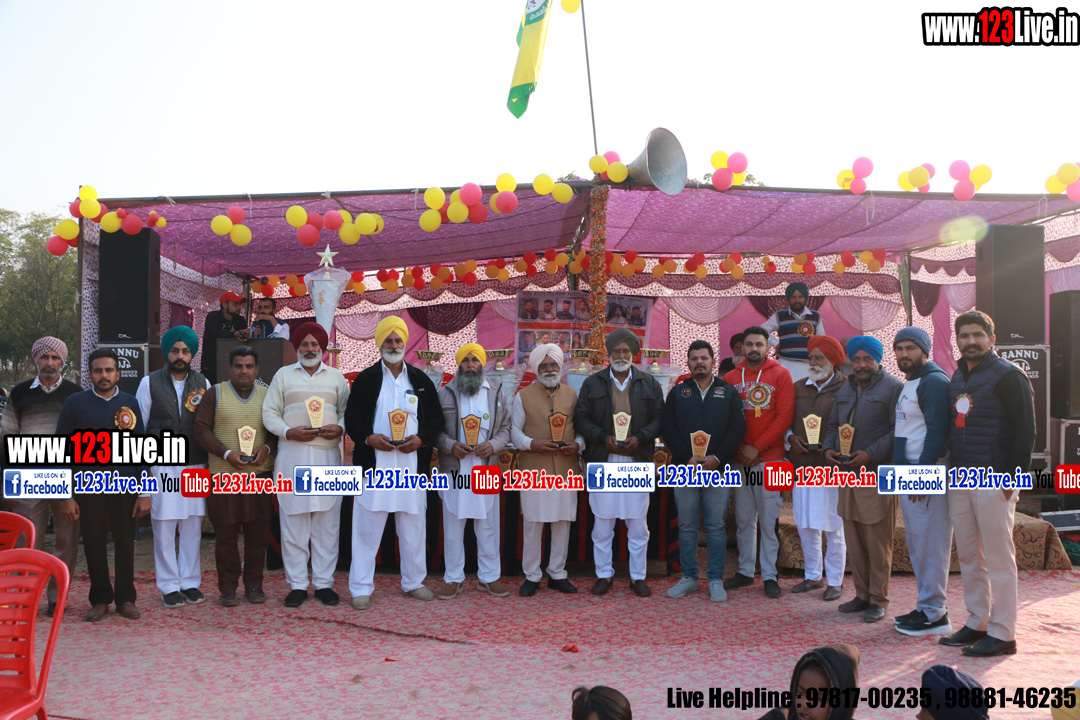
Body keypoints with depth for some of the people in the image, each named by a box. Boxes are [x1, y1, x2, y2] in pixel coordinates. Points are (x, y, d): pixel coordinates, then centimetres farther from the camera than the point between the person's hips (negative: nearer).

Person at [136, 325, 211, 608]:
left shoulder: (203, 384, 9)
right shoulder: (150, 383, 4)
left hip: (195, 465, 2)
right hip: (162, 466, -2)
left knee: (192, 528, 6)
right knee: (164, 528, 0)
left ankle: (190, 582, 16)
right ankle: (170, 586, 11)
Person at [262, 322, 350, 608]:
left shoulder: (337, 377, 13)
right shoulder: (283, 375, 12)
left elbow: (347, 410, 10)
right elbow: (269, 413, 7)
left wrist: (340, 428, -10)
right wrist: (288, 432, -9)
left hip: (327, 456, 1)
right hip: (291, 456, 0)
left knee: (327, 522, 2)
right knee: (292, 523, 0)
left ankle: (324, 583, 10)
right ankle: (297, 585, 9)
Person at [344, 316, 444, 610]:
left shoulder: (421, 380, 10)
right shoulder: (366, 379, 5)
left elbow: (436, 418, 8)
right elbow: (351, 417, 1)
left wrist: (421, 439, -10)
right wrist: (368, 437, -16)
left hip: (412, 463, 2)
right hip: (373, 464, -2)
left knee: (413, 527, 10)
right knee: (367, 527, 0)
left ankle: (414, 582, 25)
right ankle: (361, 588, 10)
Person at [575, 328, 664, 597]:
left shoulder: (649, 383, 7)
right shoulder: (592, 383, 6)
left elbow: (659, 418, 5)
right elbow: (581, 418, 3)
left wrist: (640, 438, -11)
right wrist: (603, 438, -11)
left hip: (637, 462, 0)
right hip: (603, 462, 0)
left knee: (638, 523, 6)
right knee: (602, 522, 5)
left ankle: (638, 576, 19)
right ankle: (603, 575, 19)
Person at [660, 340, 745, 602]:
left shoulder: (729, 392, 8)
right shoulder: (677, 393, 9)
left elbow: (737, 428, 0)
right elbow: (667, 428, 2)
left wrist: (716, 457, -12)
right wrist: (687, 458, -10)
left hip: (718, 469, -1)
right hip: (684, 469, 1)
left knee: (716, 527, 2)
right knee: (687, 527, 7)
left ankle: (715, 580, 11)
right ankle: (689, 578, 17)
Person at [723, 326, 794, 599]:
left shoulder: (780, 375, 0)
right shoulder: (731, 378, 8)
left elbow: (785, 416, -6)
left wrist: (757, 447, -11)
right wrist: (737, 447, -4)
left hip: (768, 458, -3)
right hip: (739, 459, 3)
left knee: (769, 519, 0)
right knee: (743, 519, 9)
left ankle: (770, 575, 11)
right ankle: (745, 571, 20)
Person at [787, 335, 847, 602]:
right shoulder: (798, 388, 12)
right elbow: (785, 421, 17)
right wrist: (792, 438, -1)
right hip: (801, 465, 5)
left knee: (833, 526, 2)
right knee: (805, 524, 12)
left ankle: (835, 581, 15)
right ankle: (813, 576, 26)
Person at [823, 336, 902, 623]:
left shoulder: (893, 387, -5)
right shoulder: (846, 389, 18)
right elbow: (833, 424, 25)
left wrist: (871, 454, -19)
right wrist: (829, 448, 6)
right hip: (848, 475, 7)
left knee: (878, 543, 0)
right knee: (853, 541, 11)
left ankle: (878, 600, 12)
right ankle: (862, 594, 23)